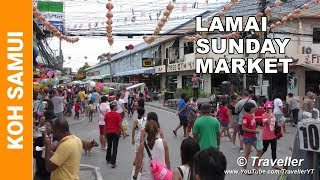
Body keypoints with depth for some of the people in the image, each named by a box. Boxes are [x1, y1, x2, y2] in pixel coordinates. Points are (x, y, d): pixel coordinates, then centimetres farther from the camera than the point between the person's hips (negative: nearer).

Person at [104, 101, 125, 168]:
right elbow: (120, 125, -13)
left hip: (109, 132, 4)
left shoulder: (107, 115, 1)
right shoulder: (117, 115, -13)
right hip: (116, 133, -4)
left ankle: (108, 160, 35)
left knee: (109, 147, 20)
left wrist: (105, 132, 18)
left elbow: (106, 124, 7)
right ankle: (113, 163, -3)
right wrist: (123, 133, -4)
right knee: (115, 148, -1)